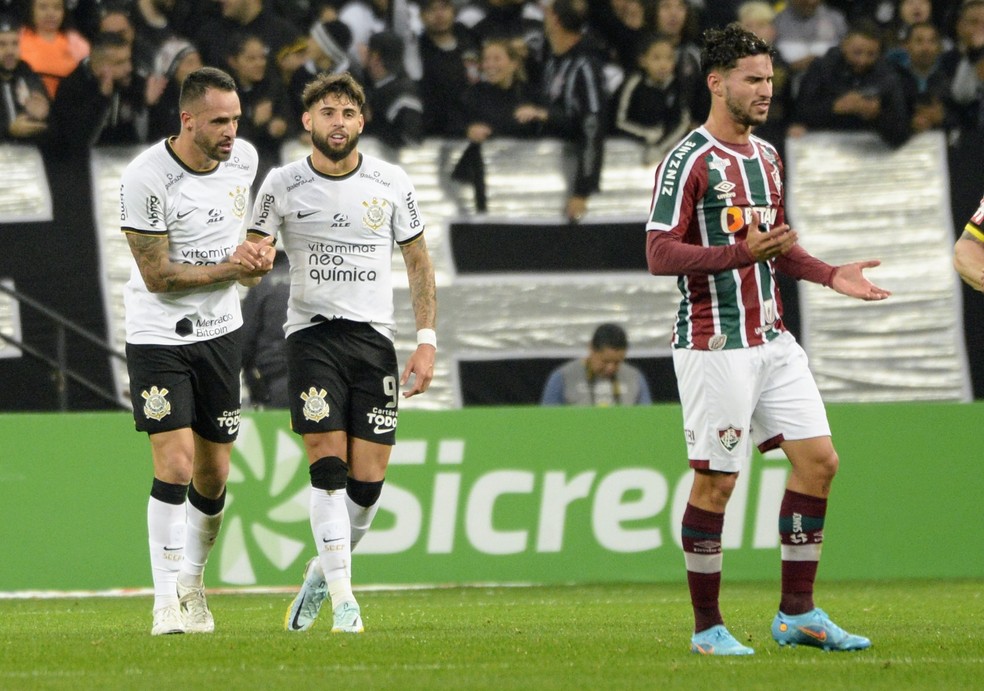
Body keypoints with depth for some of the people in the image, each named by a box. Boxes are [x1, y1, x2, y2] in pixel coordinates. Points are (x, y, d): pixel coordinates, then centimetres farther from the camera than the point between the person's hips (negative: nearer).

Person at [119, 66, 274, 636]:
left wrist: (257, 253, 1)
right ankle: (168, 602, -10)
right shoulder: (146, 177, -20)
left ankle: (193, 582, 27)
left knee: (213, 476, 7)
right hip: (158, 337, -5)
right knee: (176, 464, -16)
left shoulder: (244, 158, -1)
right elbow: (158, 274, -17)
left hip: (220, 332, 5)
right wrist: (231, 268, -17)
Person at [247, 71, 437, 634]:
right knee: (329, 468, -13)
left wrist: (428, 341, 3)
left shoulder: (392, 184, 4)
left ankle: (325, 571, 23)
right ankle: (343, 599, -9)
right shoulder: (282, 185, 0)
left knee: (368, 482, -1)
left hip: (375, 338, 2)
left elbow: (419, 263, 11)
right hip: (312, 333, -2)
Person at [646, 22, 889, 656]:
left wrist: (830, 275, 11)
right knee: (716, 481, -4)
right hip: (714, 345, -8)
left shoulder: (768, 157, 15)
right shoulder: (688, 162, -11)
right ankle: (707, 628, 6)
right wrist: (740, 253, -27)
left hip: (771, 338, 8)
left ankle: (797, 613, 10)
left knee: (818, 459, 2)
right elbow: (660, 254, -17)